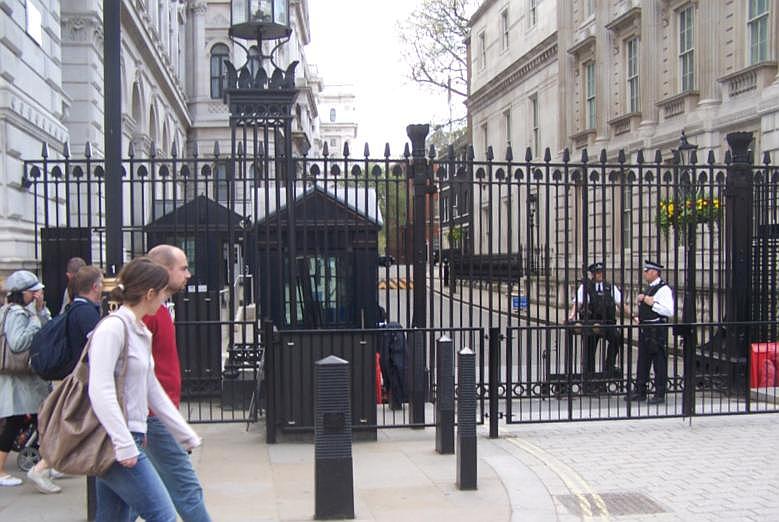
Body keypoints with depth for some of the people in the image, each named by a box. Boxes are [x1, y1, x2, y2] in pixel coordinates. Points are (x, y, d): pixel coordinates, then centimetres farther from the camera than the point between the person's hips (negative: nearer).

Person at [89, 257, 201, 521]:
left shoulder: (141, 332, 15)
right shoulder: (114, 327, -13)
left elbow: (153, 391, 21)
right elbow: (100, 391, -20)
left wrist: (186, 435, 22)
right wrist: (124, 445, -23)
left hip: (128, 440, 9)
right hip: (116, 443, -9)